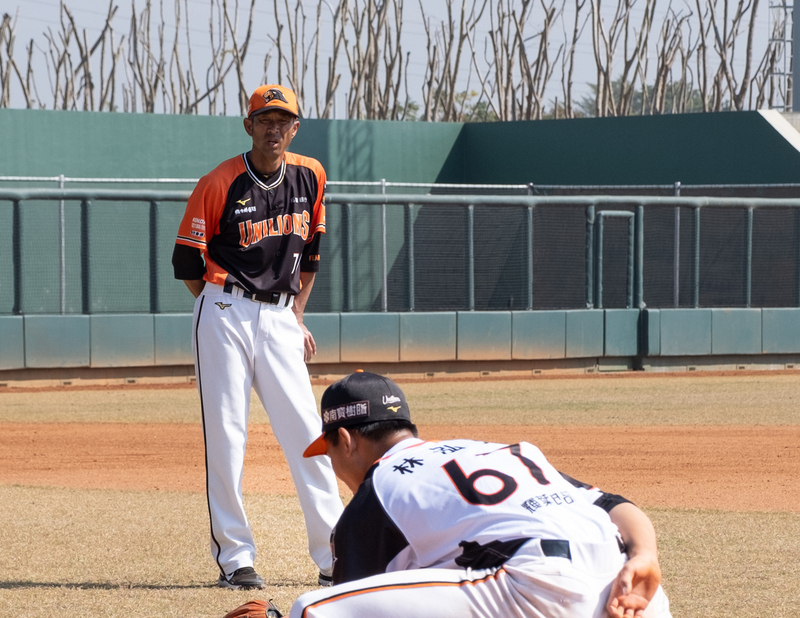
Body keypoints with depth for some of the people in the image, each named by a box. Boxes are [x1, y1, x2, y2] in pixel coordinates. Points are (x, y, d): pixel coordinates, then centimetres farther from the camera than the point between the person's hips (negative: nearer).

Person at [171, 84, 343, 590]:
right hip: (225, 314, -3)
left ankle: (336, 557, 0)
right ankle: (235, 557, 2)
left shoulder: (310, 176, 7)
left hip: (279, 317, 3)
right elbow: (188, 262, 0)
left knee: (306, 433, -2)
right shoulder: (219, 184, -7)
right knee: (226, 434, -4)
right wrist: (226, 313, 3)